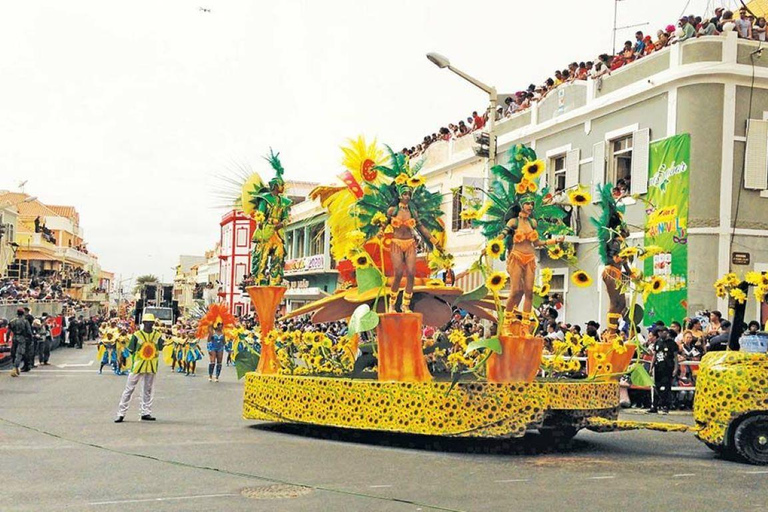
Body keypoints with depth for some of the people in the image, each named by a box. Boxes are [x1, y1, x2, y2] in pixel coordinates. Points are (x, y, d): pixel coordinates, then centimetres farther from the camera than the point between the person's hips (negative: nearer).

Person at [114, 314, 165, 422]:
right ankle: (121, 413, 6)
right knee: (129, 389, 1)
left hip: (151, 367, 3)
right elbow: (131, 350, -2)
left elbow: (160, 349, 7)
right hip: (137, 365, -3)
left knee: (148, 390, 9)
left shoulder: (157, 335, 3)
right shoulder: (137, 335, -5)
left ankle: (145, 412, 19)